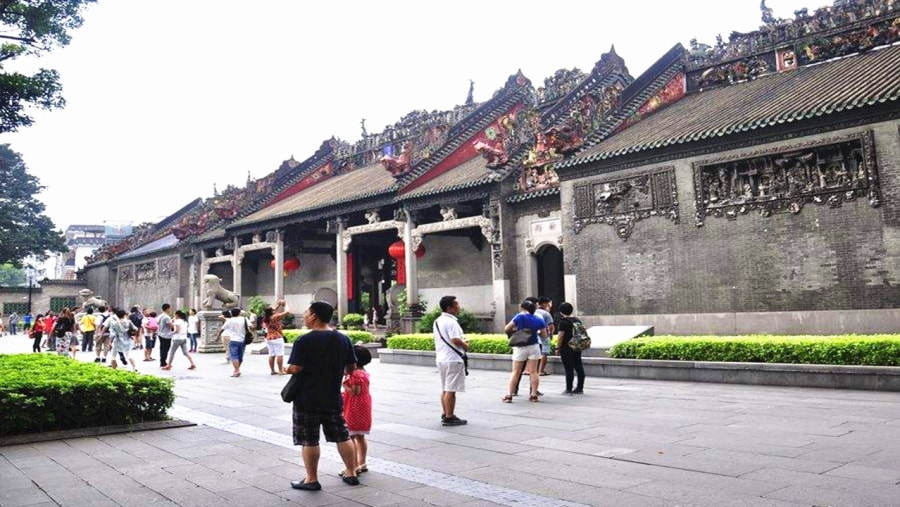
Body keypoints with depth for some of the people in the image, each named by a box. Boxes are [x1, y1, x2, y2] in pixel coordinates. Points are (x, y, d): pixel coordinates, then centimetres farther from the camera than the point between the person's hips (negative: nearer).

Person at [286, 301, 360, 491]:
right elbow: (352, 366, 6)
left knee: (309, 440, 6)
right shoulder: (343, 339, 1)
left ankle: (311, 479, 13)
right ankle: (351, 473, 23)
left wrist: (287, 369, 1)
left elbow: (294, 369, -21)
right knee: (342, 436, 15)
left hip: (307, 399, -5)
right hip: (333, 398, 5)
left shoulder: (304, 341, -17)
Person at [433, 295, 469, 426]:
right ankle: (449, 417, -1)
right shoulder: (451, 322, -17)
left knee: (444, 389, 15)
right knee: (451, 390, -5)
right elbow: (455, 340, -26)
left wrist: (462, 341, 14)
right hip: (453, 360, -10)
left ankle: (445, 414, 22)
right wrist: (466, 345, -7)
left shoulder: (437, 321, 14)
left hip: (441, 358, 10)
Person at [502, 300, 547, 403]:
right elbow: (544, 335, 8)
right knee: (533, 372, 5)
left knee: (516, 372, 3)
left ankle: (509, 395, 3)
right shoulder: (539, 320, 1)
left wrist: (515, 329, 10)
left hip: (520, 348, -2)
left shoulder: (520, 317, -8)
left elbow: (507, 329, -9)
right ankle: (534, 394, 6)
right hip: (534, 347, 2)